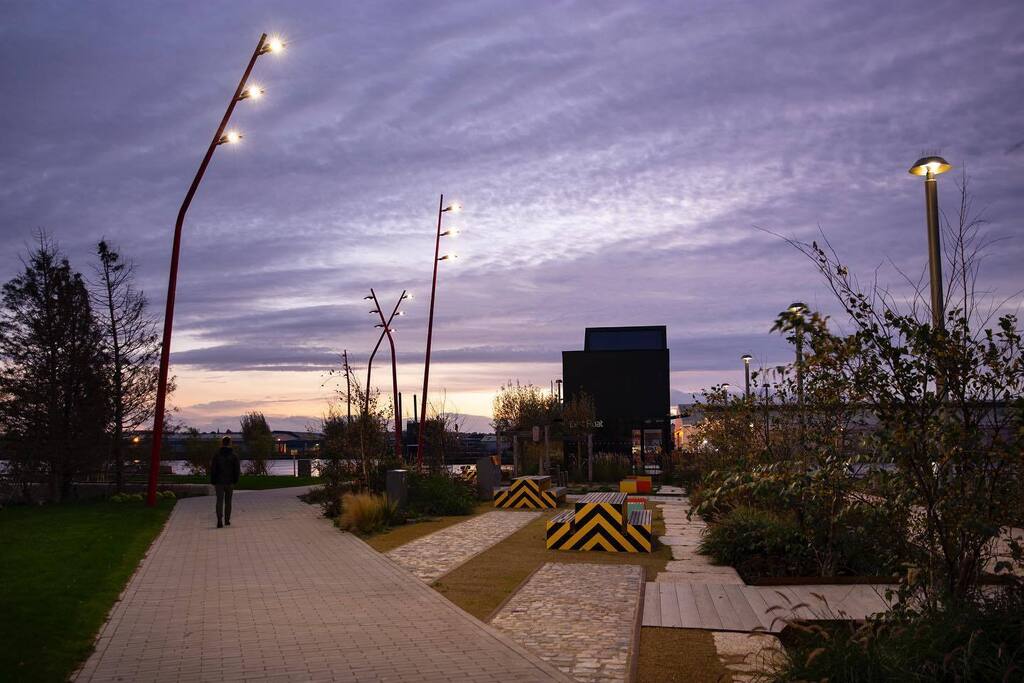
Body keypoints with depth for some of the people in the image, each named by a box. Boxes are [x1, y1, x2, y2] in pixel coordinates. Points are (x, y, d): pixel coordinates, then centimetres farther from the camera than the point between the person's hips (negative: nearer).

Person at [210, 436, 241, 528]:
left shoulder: (217, 455, -3)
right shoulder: (234, 456, -1)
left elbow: (213, 470, -2)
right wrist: (235, 481, 6)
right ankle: (227, 520, 19)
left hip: (219, 482, -1)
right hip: (230, 482, 1)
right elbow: (237, 470, -2)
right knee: (228, 501, 14)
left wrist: (213, 482, 4)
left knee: (219, 501, -1)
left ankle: (220, 521, -14)